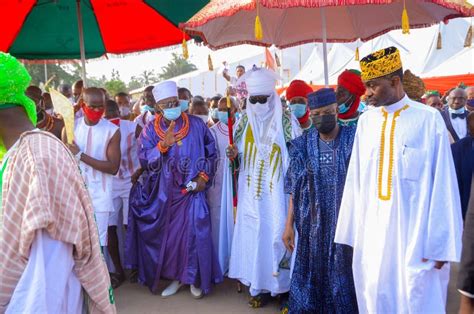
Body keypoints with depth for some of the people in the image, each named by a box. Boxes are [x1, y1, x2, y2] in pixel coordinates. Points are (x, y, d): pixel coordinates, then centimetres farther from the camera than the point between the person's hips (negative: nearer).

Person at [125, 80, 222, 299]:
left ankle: (196, 278, 15)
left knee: (195, 233, -4)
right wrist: (163, 145, -24)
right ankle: (175, 276, 26)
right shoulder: (150, 130, 1)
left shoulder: (196, 125, 0)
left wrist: (204, 176, -6)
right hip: (164, 194, 2)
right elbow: (144, 160, -9)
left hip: (192, 190, -1)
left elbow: (211, 152, 6)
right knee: (168, 234, 9)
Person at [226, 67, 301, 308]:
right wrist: (233, 154, -10)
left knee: (275, 234, 1)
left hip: (275, 192, -4)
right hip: (251, 191, 4)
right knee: (252, 234, 9)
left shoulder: (286, 121, -8)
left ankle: (273, 283, 18)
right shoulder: (244, 121, 6)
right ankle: (257, 283, 23)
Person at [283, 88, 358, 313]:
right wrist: (289, 225, 3)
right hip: (313, 225, 2)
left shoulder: (355, 139, -6)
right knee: (312, 277, 11)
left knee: (344, 275, 8)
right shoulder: (303, 145, 1)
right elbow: (295, 189, 4)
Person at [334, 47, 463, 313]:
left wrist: (439, 243, -7)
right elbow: (356, 180, 6)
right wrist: (352, 231, 7)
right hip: (372, 230, 4)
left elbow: (442, 183, -6)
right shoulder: (366, 121, 4)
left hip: (415, 231, -3)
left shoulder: (429, 119, -7)